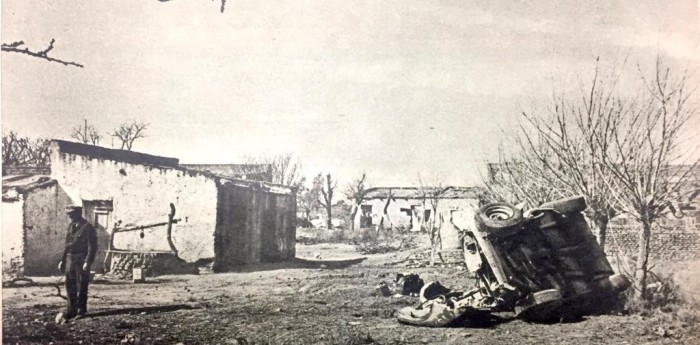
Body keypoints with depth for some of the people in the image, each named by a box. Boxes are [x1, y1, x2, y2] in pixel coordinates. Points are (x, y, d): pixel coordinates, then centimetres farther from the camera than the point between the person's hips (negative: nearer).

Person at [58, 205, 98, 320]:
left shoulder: (87, 227, -9)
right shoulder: (71, 226, 13)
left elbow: (92, 246, -12)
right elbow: (67, 245, 19)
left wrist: (88, 262, -18)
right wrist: (62, 260, 15)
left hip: (81, 260, -7)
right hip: (70, 259, 7)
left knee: (82, 286, 0)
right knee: (70, 285, 9)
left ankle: (81, 311, 8)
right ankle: (72, 310, 17)